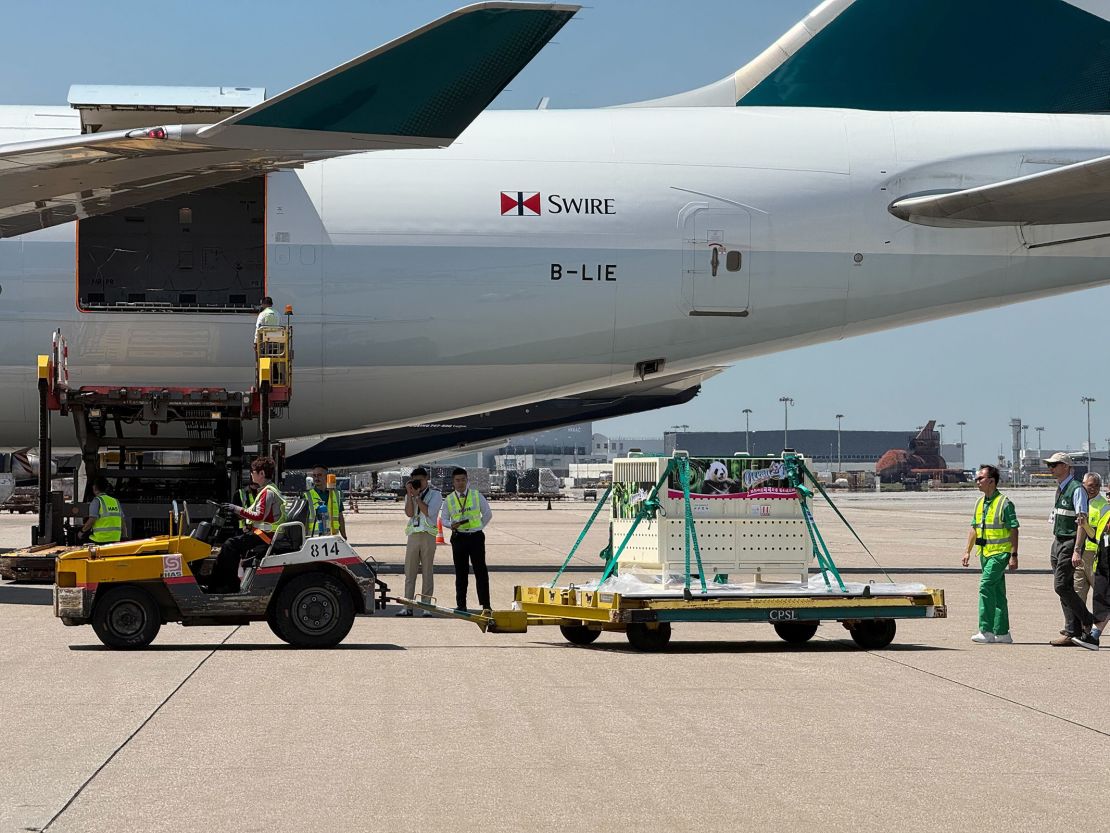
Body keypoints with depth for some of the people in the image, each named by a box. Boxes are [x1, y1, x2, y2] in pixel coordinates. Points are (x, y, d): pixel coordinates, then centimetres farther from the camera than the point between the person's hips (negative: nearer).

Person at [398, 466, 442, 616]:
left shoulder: (435, 494, 3)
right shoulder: (409, 495, 15)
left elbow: (429, 511, -12)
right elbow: (409, 513, -1)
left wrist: (416, 495, -9)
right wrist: (410, 494, -8)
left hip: (428, 536, -4)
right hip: (413, 535, 4)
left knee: (427, 572, -1)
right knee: (409, 572, 1)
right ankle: (408, 607, 2)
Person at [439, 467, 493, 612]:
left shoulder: (476, 495, 5)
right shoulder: (449, 500, 5)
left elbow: (487, 513, 14)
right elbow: (444, 519, 10)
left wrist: (480, 526, 4)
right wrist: (451, 525, -10)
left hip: (476, 536, -1)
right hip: (459, 538, 1)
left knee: (481, 570, -4)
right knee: (460, 572, 4)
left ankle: (485, 604, -2)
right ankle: (461, 604, 11)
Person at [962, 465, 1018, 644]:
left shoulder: (1005, 503, -10)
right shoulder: (980, 503, 13)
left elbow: (1014, 530, -11)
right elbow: (974, 528, 19)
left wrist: (1014, 555, -15)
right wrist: (968, 551, 14)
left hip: (999, 553, -8)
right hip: (985, 553, 8)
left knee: (986, 585, -17)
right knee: (997, 592, 10)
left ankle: (986, 630, -16)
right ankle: (1002, 632, 14)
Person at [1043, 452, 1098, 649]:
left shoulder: (1076, 489, -14)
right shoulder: (1060, 489, 15)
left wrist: (1077, 550, -25)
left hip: (1070, 543, -9)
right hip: (1058, 542, 9)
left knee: (1061, 586, -13)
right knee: (1064, 588, 7)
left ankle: (1087, 621, 2)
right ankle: (1072, 632, 9)